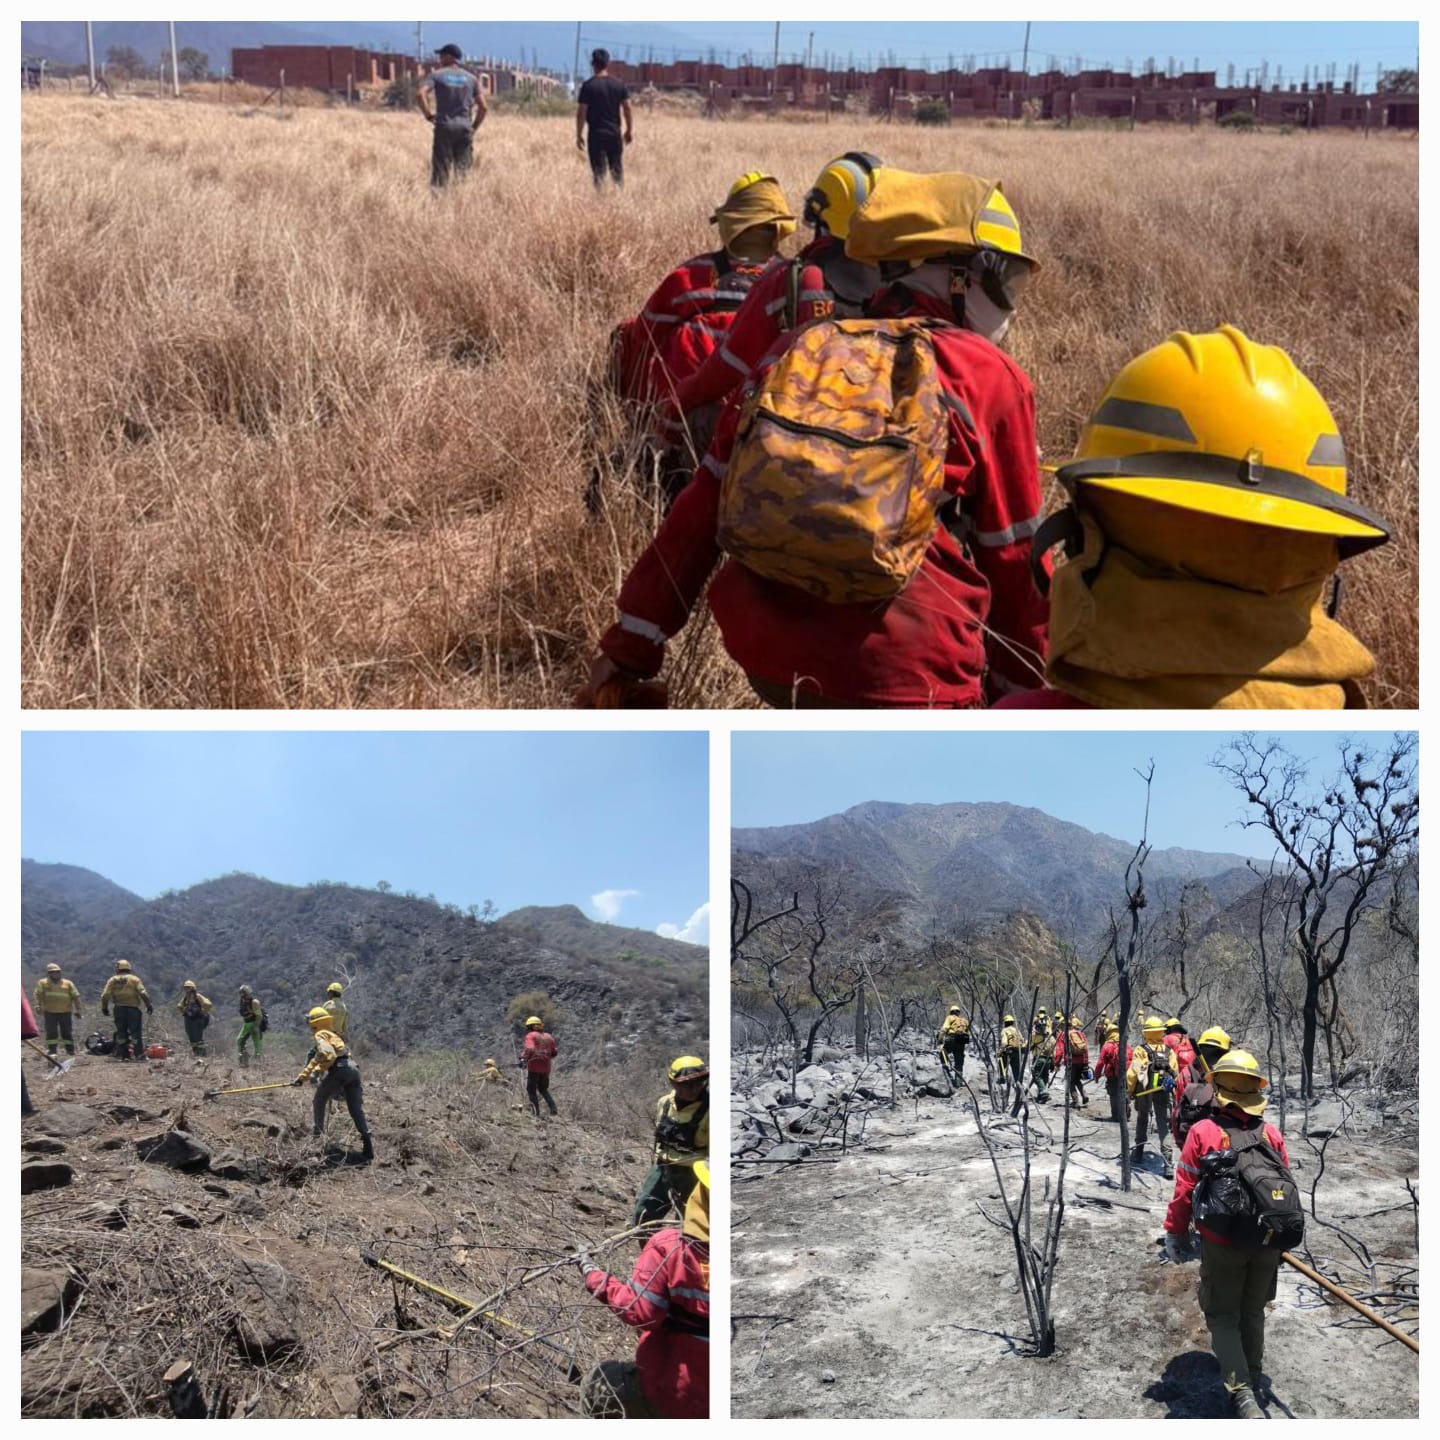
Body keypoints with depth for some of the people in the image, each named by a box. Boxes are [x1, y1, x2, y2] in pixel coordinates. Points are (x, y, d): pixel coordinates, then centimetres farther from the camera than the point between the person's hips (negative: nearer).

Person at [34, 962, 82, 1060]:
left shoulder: (68, 984, 8)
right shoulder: (43, 983, 8)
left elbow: (76, 997, 8)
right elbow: (38, 995, -3)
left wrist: (78, 1010, 4)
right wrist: (38, 1006, -18)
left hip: (66, 1012, 1)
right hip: (50, 1012, 0)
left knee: (68, 1032, 3)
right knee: (51, 1032, -3)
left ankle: (71, 1051, 10)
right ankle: (52, 1051, 2)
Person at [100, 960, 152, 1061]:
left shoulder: (112, 980, 7)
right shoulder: (134, 979, 0)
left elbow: (105, 996, 1)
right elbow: (143, 994, -9)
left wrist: (104, 1008, 12)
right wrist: (149, 1005, -4)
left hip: (119, 1009, 2)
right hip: (133, 1008, -2)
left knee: (121, 1032, 11)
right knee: (136, 1032, -2)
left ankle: (123, 1055, 10)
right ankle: (139, 1054, -10)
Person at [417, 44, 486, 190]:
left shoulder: (436, 75, 3)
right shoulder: (470, 78, 11)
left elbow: (420, 94, -13)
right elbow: (483, 107, 3)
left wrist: (429, 115, -5)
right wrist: (474, 127, 11)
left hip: (444, 128, -2)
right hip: (465, 128, 2)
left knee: (441, 169, -2)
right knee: (463, 170, 4)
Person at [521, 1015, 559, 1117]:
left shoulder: (530, 1036, -6)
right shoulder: (548, 1036, 12)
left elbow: (530, 1050, -23)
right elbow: (555, 1052, 11)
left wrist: (525, 1060, -12)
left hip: (533, 1067, -6)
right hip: (546, 1068, 6)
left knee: (531, 1091, 5)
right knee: (543, 1089, 21)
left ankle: (535, 1114, 1)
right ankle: (553, 1109, 6)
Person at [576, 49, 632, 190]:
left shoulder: (588, 86, -8)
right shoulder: (618, 85, 2)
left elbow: (581, 112, -8)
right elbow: (627, 108, 3)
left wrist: (579, 135, -2)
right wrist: (630, 130, 13)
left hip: (596, 134, -3)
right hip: (615, 133, 3)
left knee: (598, 172, 0)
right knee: (617, 170, 14)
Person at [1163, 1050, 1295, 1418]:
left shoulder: (1203, 1132, -13)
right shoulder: (1272, 1134, -2)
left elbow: (1185, 1188, -10)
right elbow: (1287, 1188, 6)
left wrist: (1174, 1232, 3)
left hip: (1222, 1243, -3)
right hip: (1267, 1242, 3)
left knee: (1223, 1316, 7)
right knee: (1253, 1311, 22)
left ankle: (1242, 1394, -6)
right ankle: (1253, 1377, 37)